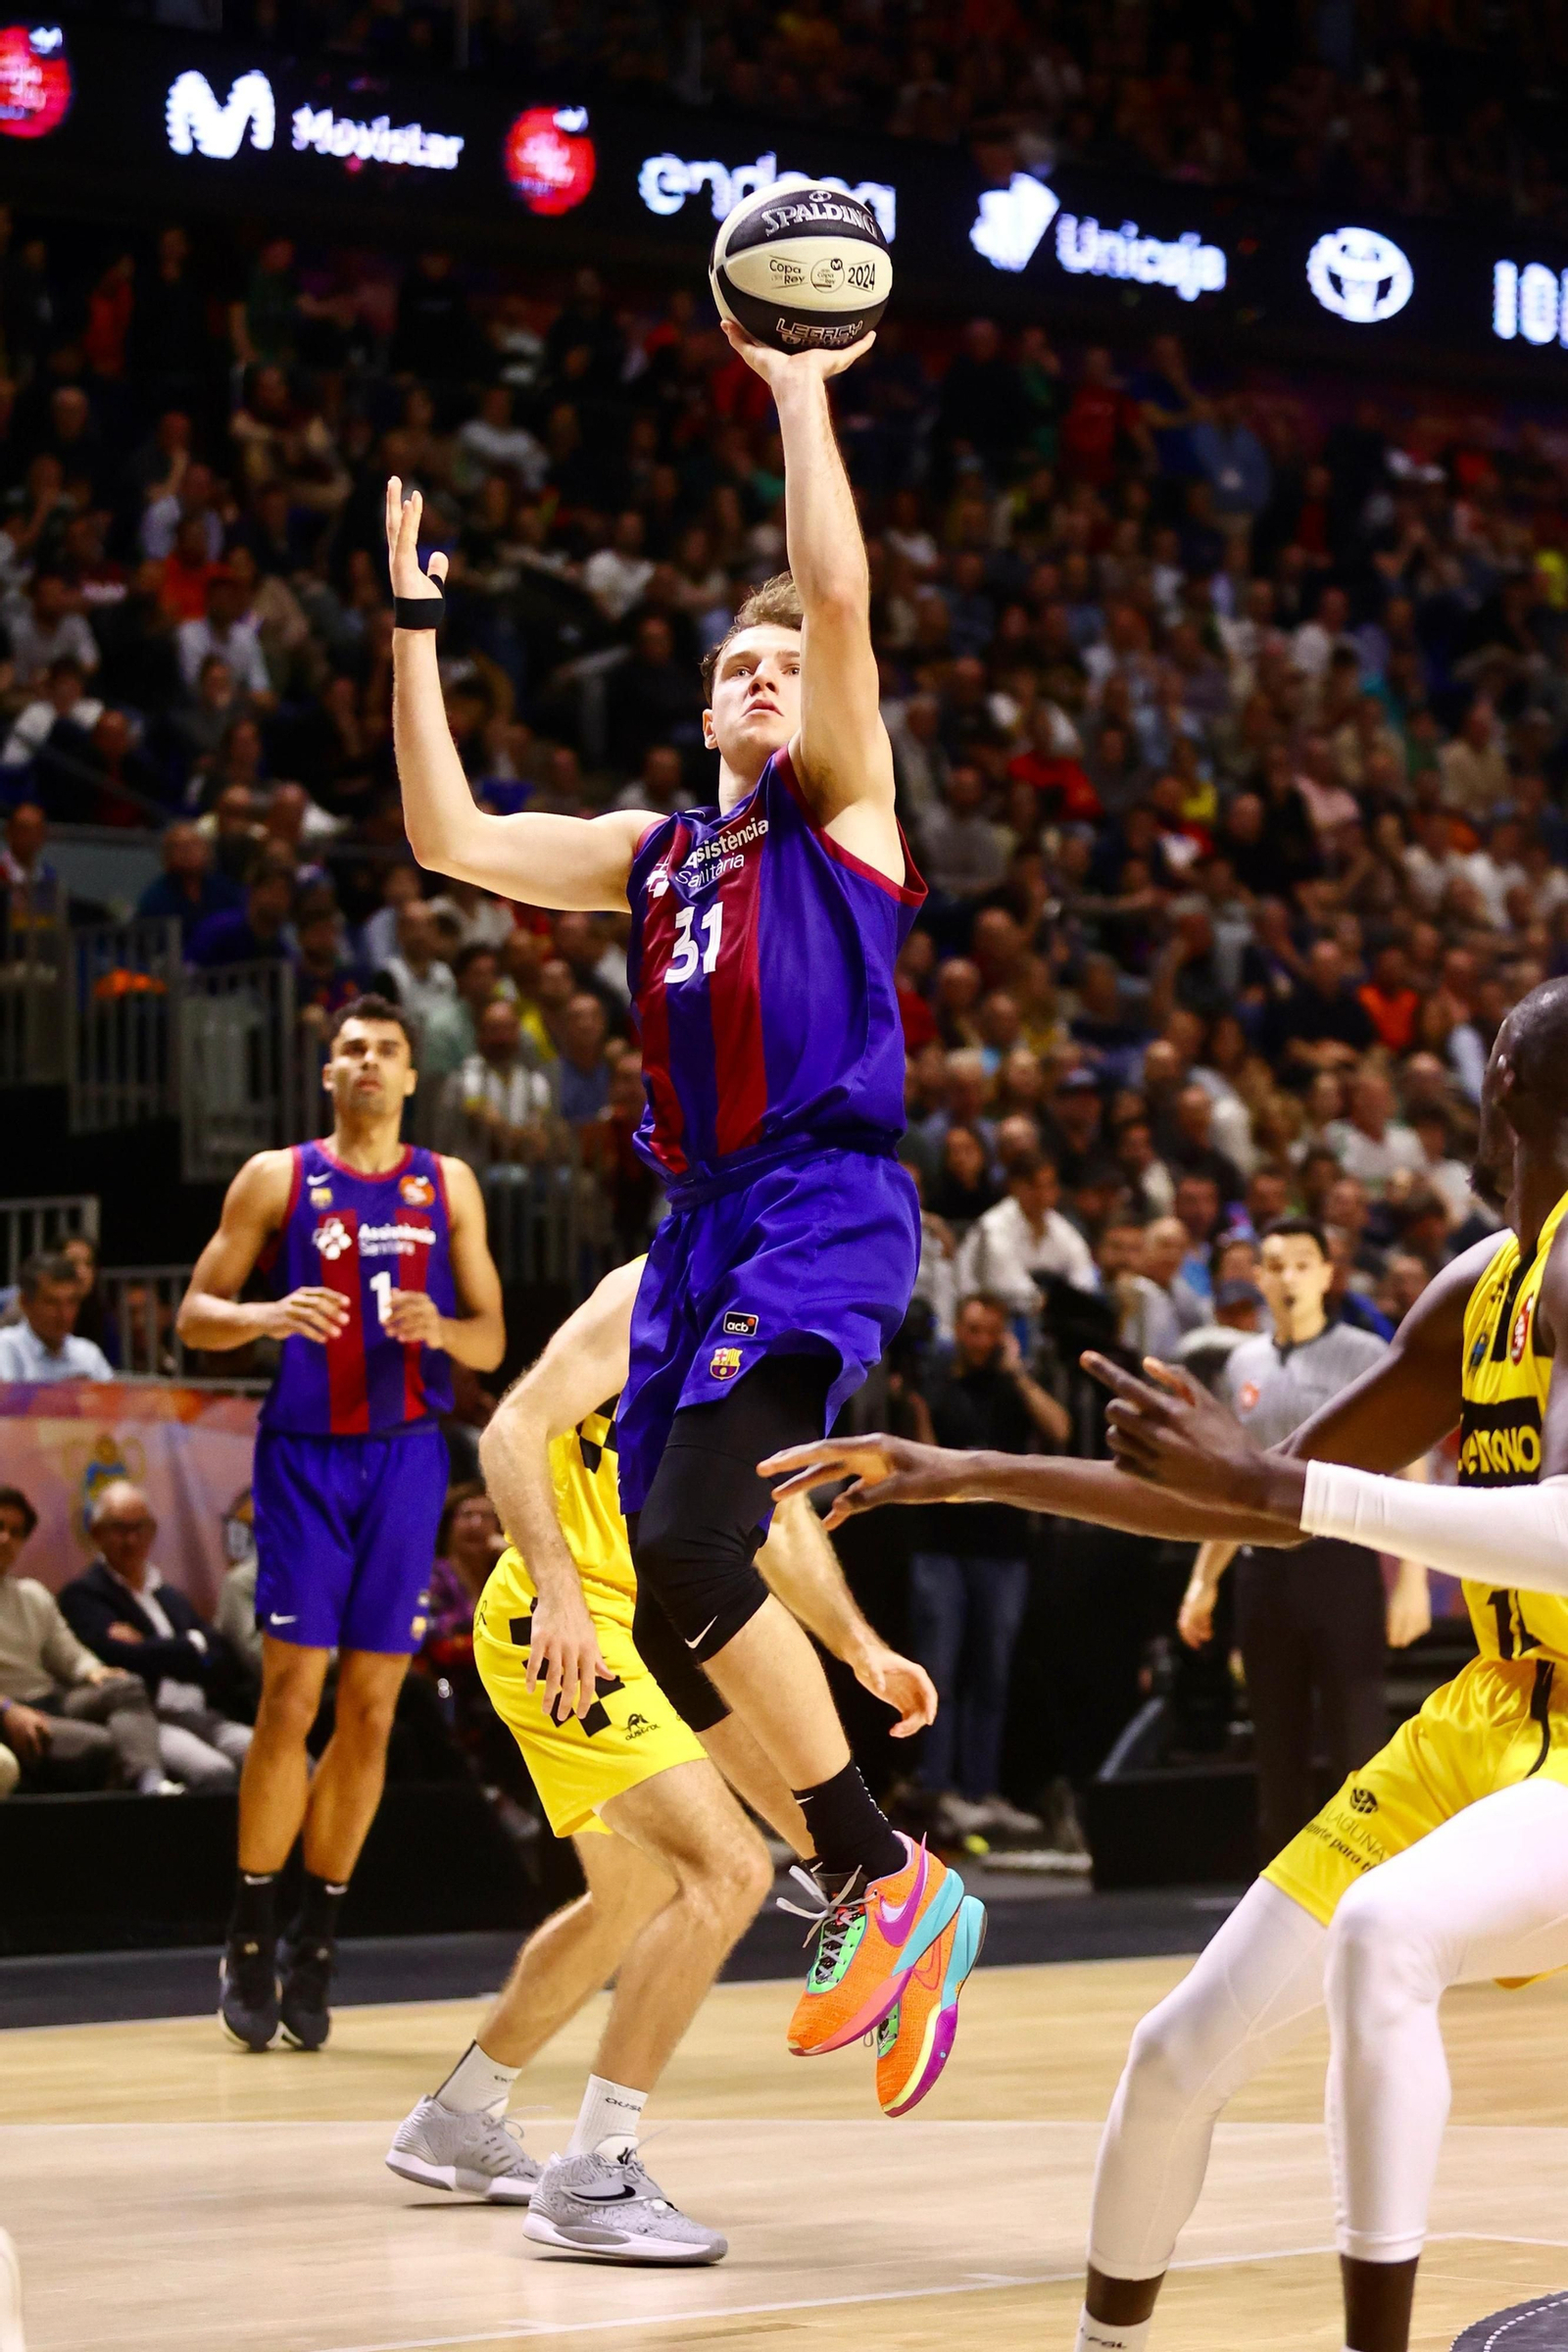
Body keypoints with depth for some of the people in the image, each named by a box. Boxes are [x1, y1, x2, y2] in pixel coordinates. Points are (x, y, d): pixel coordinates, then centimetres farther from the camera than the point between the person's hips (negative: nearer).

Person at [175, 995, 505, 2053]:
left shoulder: (448, 1187, 11)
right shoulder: (275, 1178, 4)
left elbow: (493, 1338, 11)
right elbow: (196, 1314, 4)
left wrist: (441, 1330, -11)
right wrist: (266, 1316, -17)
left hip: (406, 1457, 2)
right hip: (305, 1455, -2)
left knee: (372, 1708, 2)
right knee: (292, 1696, -9)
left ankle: (315, 1944, 13)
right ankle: (252, 1938, 3)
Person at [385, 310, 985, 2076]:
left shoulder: (837, 804, 5)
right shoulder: (655, 852, 22)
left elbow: (841, 596, -9)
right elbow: (451, 838, 15)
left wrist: (799, 387, -5)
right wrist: (415, 625, 14)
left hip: (825, 1214, -8)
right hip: (702, 1223, 8)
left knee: (691, 1552, -22)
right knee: (683, 1573, 5)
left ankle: (892, 1882, -13)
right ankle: (866, 1894, 17)